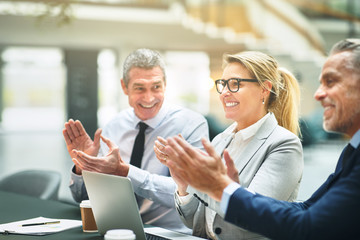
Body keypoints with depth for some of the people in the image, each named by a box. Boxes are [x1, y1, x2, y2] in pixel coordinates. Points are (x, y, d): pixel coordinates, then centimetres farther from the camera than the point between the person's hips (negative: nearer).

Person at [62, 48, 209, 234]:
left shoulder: (192, 125, -6)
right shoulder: (114, 126, 7)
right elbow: (83, 198, 10)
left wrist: (123, 171, -25)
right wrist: (81, 167, -11)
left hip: (170, 232, -1)